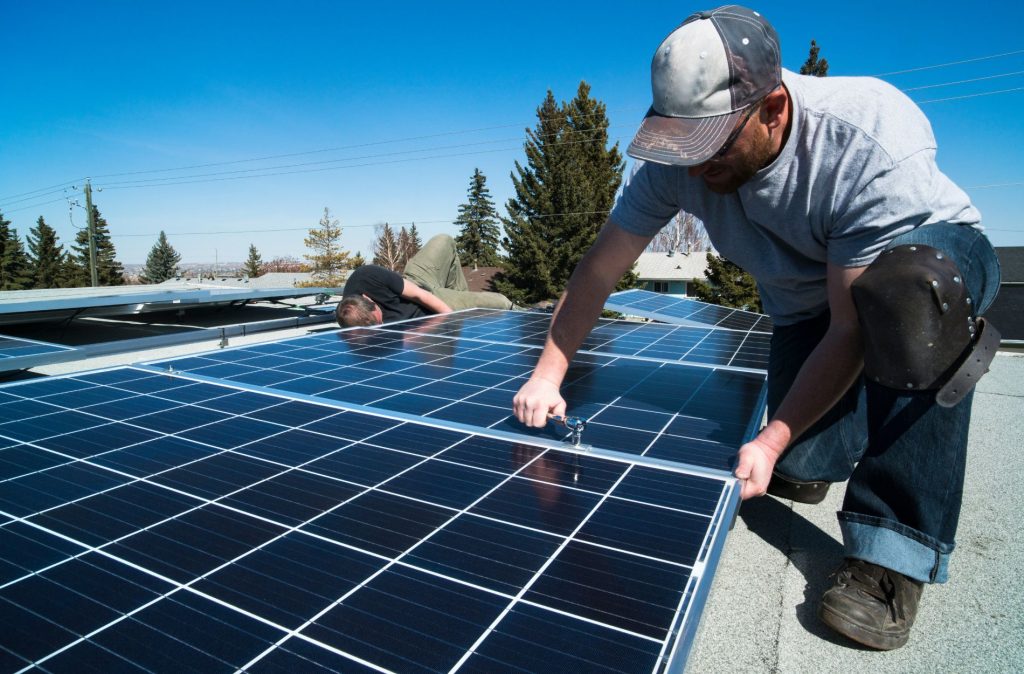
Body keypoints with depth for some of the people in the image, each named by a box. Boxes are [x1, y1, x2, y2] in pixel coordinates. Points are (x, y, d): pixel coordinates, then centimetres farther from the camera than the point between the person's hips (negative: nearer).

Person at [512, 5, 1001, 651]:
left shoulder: (873, 144, -35)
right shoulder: (681, 159, -23)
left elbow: (854, 328, -32)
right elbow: (600, 268, -17)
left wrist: (771, 441, -33)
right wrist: (547, 375, -20)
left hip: (934, 256, -3)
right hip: (807, 301, 3)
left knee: (905, 292, -42)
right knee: (798, 474, -11)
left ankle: (894, 554, -27)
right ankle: (854, 415, 26)